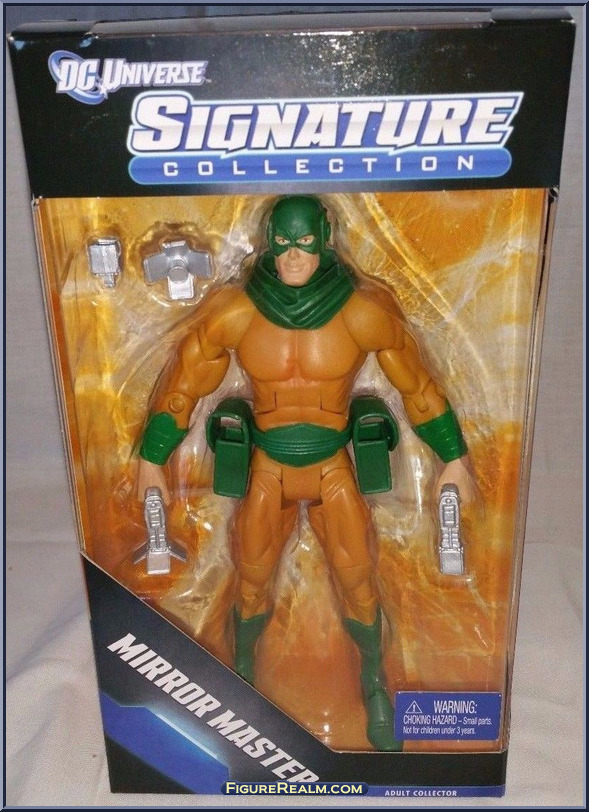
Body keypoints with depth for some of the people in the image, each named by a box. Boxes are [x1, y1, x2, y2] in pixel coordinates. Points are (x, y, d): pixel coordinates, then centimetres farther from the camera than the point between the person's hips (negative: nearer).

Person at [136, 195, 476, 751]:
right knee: (251, 582, 15)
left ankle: (375, 686, 38)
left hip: (334, 470, 0)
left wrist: (453, 457, 3)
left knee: (356, 583, 8)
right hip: (266, 471, 1)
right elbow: (182, 386, -2)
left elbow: (418, 386, -3)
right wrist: (152, 459, 5)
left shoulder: (362, 312, -16)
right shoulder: (235, 314, -15)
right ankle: (242, 676, 45)